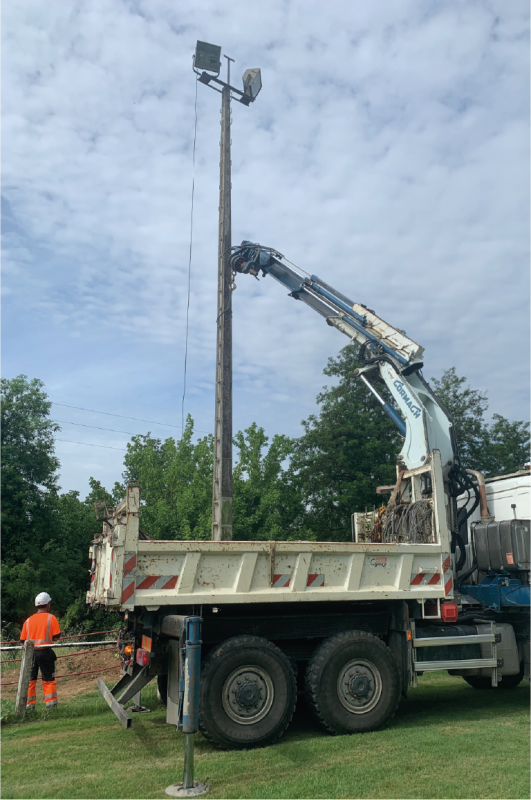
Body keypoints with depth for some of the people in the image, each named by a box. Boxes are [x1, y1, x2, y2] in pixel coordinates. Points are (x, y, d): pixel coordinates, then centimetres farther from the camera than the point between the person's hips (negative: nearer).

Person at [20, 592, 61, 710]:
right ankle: (50, 703, 5)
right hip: (45, 651, -3)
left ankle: (30, 704, 15)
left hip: (30, 652, 3)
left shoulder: (28, 620, 7)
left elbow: (23, 640, 6)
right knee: (48, 679, 6)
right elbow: (56, 637, -4)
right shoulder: (51, 618, -2)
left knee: (30, 679, 14)